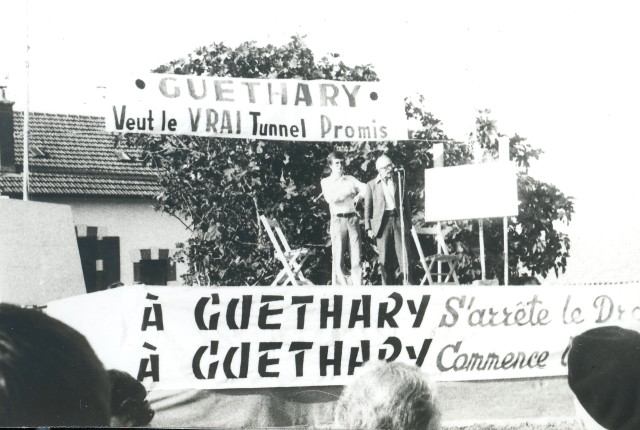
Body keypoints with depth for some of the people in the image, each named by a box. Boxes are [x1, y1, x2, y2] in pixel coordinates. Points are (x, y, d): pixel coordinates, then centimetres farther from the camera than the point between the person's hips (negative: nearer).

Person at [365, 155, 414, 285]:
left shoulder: (399, 183, 14)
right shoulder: (372, 185, 8)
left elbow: (406, 204, 15)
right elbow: (367, 207, 7)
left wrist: (409, 224, 8)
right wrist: (368, 228, 0)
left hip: (399, 220, 1)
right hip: (382, 222, -1)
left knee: (404, 255, -5)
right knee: (384, 259, -1)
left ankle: (409, 285, -3)